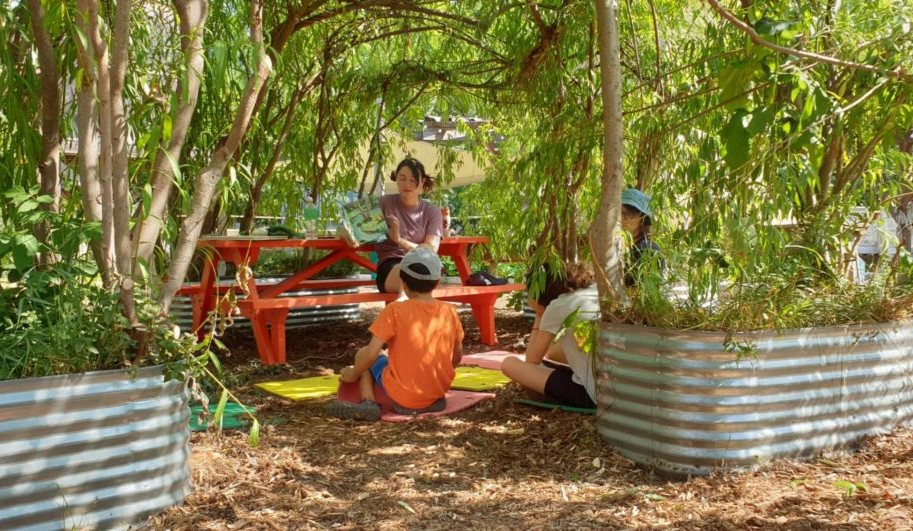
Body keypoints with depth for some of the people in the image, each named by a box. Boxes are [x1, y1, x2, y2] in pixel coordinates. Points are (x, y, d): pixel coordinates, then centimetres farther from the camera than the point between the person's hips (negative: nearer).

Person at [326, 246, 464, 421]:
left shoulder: (395, 311, -14)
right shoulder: (449, 311, -2)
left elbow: (371, 353, -17)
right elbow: (457, 357, 7)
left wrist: (353, 374, 2)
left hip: (403, 400, -5)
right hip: (438, 392, 5)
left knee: (363, 355, 17)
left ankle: (368, 402, -4)